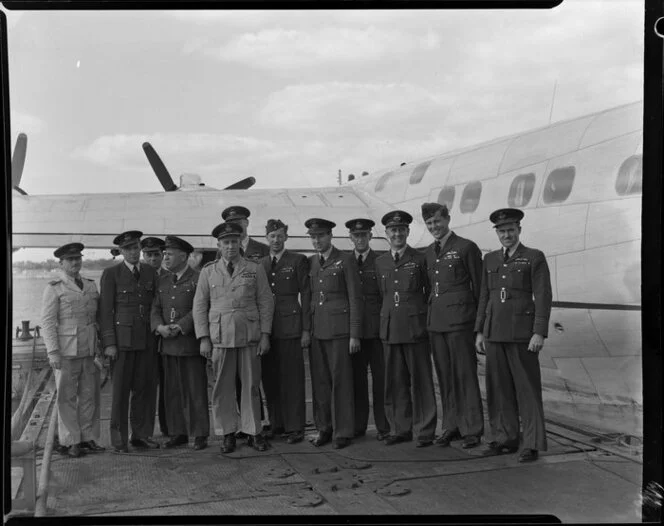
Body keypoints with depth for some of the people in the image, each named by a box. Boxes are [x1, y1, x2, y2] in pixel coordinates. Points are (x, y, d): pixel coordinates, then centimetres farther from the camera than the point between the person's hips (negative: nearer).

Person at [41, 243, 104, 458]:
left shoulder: (91, 285, 12)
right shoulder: (54, 288, -2)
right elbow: (47, 322, -5)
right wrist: (52, 352, -12)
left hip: (90, 351, 5)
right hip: (66, 352, -4)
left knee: (90, 396, 8)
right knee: (66, 397, 3)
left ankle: (88, 438, 19)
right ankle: (69, 442, 12)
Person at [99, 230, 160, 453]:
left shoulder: (150, 272, 12)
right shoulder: (111, 274, 0)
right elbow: (105, 311, -3)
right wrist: (109, 343, -9)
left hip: (147, 339, 4)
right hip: (122, 338, -4)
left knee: (145, 388, 5)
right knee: (121, 389, 0)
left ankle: (142, 435, 16)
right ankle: (119, 439, 9)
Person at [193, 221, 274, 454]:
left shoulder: (255, 269, 6)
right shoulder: (208, 271, 7)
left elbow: (266, 302, 6)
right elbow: (199, 305, 7)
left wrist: (265, 334, -1)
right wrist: (203, 338, 0)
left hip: (249, 336, 0)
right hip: (220, 336, 0)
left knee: (251, 385, 3)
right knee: (223, 387, 3)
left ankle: (254, 432, 14)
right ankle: (228, 433, 14)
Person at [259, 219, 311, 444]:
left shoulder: (298, 261, 3)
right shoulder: (260, 264, 15)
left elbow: (306, 295, -1)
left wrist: (306, 329, -6)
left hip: (290, 327, -4)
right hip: (265, 328, 4)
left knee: (292, 379, -2)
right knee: (270, 379, 7)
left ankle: (295, 428, 5)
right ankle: (276, 424, 18)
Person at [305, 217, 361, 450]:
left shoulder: (345, 260, -2)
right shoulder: (310, 263, 14)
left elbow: (355, 298, -4)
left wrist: (354, 334, -8)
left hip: (339, 329, -5)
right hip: (316, 330, 5)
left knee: (341, 380, -1)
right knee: (319, 381, 7)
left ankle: (343, 432, 7)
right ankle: (324, 428, 17)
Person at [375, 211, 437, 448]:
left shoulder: (420, 259, 1)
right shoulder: (380, 262, 12)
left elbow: (431, 292, 6)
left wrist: (425, 318, 4)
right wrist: (389, 314, 13)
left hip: (415, 328, -4)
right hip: (389, 328, 4)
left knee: (420, 381, 0)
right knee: (394, 382, 8)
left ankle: (425, 431, 8)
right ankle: (399, 429, 18)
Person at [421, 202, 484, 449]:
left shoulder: (466, 247, -3)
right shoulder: (428, 252, 15)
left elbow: (479, 287, -2)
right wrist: (429, 314, 15)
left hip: (459, 320, -6)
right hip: (435, 321, 6)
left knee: (465, 374, -2)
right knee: (445, 376, 9)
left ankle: (472, 430, 6)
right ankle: (451, 426, 18)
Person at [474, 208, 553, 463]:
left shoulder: (534, 258, 0)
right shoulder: (490, 259, 14)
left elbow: (543, 296, -5)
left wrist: (539, 332, -13)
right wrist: (479, 331, 11)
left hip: (521, 332, -5)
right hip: (494, 333, 5)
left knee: (527, 389, -1)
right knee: (498, 389, 7)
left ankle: (532, 444, 6)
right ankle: (505, 439, 17)